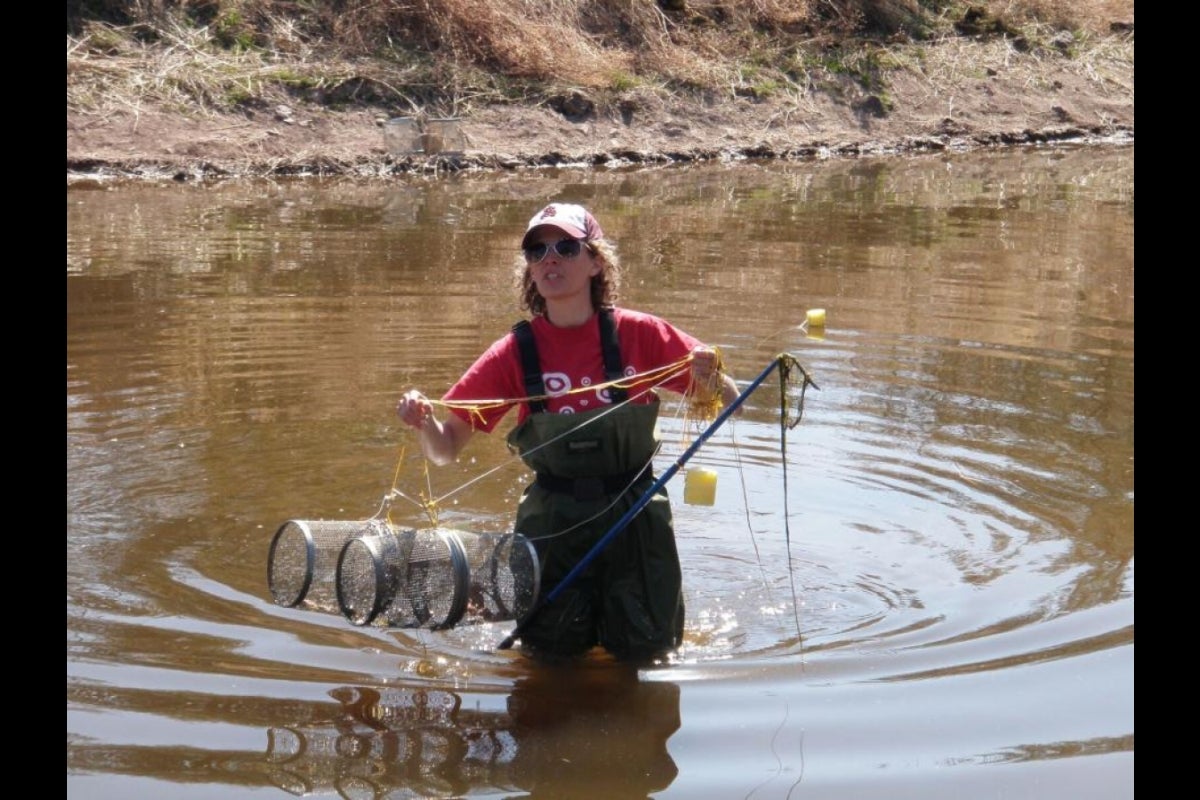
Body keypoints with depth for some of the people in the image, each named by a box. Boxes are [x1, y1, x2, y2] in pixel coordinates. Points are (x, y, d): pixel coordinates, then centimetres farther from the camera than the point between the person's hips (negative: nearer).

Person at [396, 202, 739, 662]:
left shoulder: (639, 335, -7)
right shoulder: (515, 352, -5)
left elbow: (727, 400, 0)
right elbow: (445, 450, -3)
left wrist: (710, 382, -22)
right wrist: (423, 422, -25)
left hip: (635, 516, 0)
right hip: (553, 521, 0)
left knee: (644, 651, 7)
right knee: (552, 653, 6)